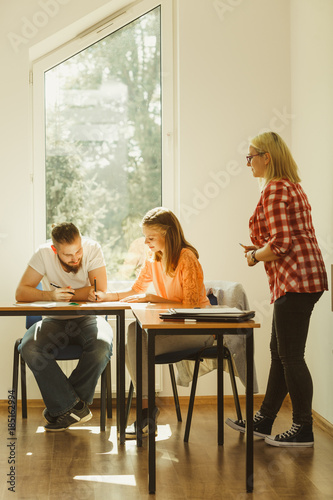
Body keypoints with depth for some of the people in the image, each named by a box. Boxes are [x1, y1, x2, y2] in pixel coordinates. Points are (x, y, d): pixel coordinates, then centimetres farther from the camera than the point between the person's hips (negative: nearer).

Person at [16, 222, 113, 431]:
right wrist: (51, 295, -30)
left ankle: (62, 405, -14)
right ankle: (76, 406, -21)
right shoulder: (44, 254, -11)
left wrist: (65, 294, -16)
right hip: (55, 321, 1)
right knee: (30, 349, -29)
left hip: (88, 318, -1)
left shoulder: (92, 249, -13)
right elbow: (21, 293, -13)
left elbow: (100, 292, -19)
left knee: (102, 348, -34)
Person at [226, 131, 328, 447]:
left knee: (291, 356, -4)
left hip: (295, 280, -11)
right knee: (279, 352, 15)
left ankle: (303, 430, 4)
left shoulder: (273, 190, -13)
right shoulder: (292, 186, 19)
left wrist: (255, 256, -3)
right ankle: (263, 421, 25)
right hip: (302, 278, 11)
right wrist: (259, 250, 15)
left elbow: (280, 244, -21)